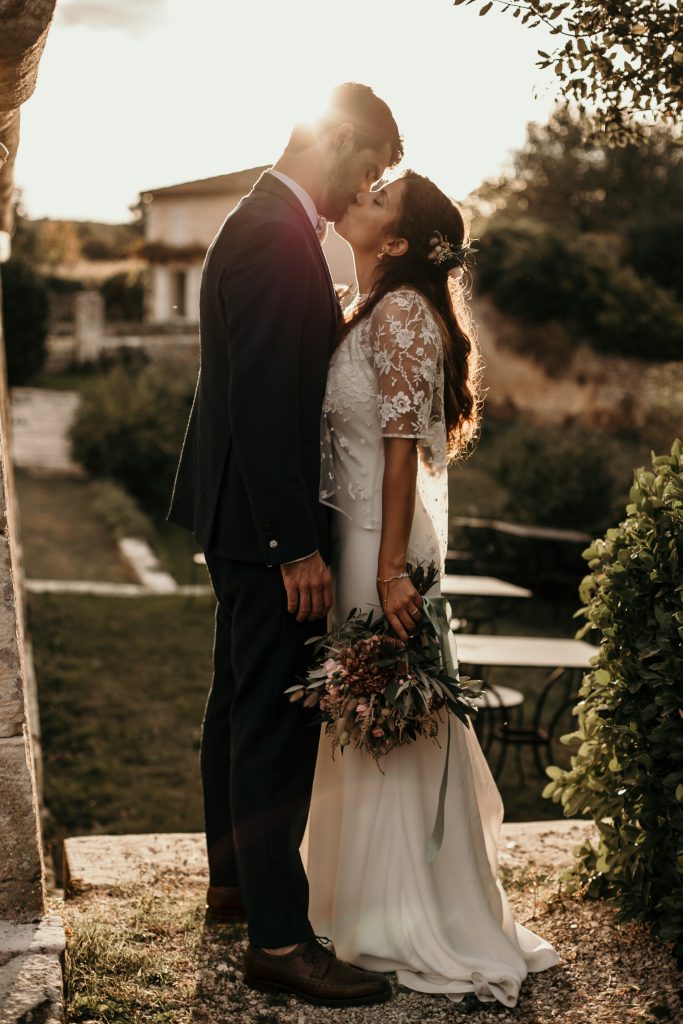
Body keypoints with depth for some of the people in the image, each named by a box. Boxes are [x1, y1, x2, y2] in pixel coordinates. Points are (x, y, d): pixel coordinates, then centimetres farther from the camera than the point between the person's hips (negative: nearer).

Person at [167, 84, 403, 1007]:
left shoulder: (265, 226, 15)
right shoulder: (275, 238, -18)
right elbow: (264, 404, -24)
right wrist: (297, 547, -23)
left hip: (243, 518, 11)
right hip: (265, 521, -11)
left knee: (242, 704, 19)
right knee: (277, 721, -6)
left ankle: (235, 881, 34)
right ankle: (279, 938, 2)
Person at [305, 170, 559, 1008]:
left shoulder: (402, 312, -13)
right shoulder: (366, 313, 14)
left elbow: (403, 447, -18)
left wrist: (391, 569, -21)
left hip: (385, 542, -9)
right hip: (350, 537, 9)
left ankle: (415, 925, 14)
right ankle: (370, 898, 31)